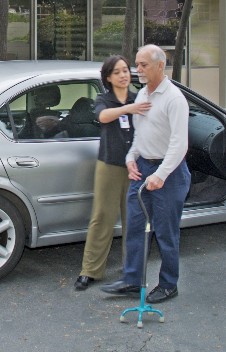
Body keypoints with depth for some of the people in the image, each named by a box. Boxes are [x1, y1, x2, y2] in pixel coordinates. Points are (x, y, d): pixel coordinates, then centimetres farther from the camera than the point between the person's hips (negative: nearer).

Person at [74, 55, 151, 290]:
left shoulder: (139, 100, 8)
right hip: (109, 166, -1)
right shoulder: (103, 100, 4)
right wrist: (128, 109, -37)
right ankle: (91, 270, 4)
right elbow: (103, 116, -19)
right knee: (102, 217, -1)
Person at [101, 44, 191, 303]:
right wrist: (131, 158, 5)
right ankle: (131, 281, 17)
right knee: (134, 225, 8)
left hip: (168, 170, -8)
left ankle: (168, 285, 17)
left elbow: (179, 143, -22)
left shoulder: (173, 97, -15)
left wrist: (160, 175, -29)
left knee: (165, 231, 2)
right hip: (142, 167, 8)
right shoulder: (142, 94, 11)